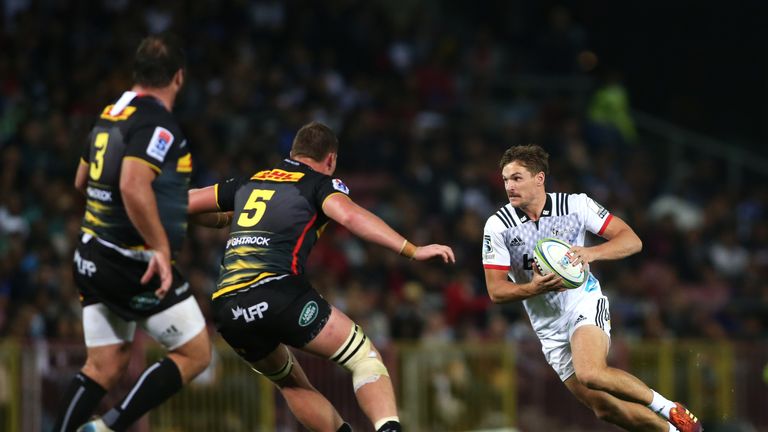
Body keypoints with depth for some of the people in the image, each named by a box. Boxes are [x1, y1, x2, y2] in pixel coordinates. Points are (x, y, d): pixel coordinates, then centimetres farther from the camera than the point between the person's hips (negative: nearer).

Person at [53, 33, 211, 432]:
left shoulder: (109, 115, 11)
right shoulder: (157, 124, -16)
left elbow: (82, 181, 25)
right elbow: (133, 187, -30)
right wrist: (161, 248, -25)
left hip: (93, 258, 8)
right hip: (134, 263, -8)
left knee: (103, 368, 11)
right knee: (194, 353, 2)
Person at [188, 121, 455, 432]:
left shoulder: (248, 184, 25)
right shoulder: (320, 183, 9)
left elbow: (187, 203, 34)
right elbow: (350, 216, -12)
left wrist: (226, 219, 53)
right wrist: (412, 251, -15)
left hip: (224, 307, 6)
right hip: (276, 292, -6)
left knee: (292, 383, 27)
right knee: (365, 358, 1)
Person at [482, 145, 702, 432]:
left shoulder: (575, 205, -10)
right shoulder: (497, 226, -8)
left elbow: (632, 240, -9)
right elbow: (496, 291, -8)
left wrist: (592, 253, -28)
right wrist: (535, 288, -27)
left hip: (585, 304, -3)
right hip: (549, 327, 3)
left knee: (589, 373, -33)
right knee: (604, 408, -1)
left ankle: (666, 407, -12)